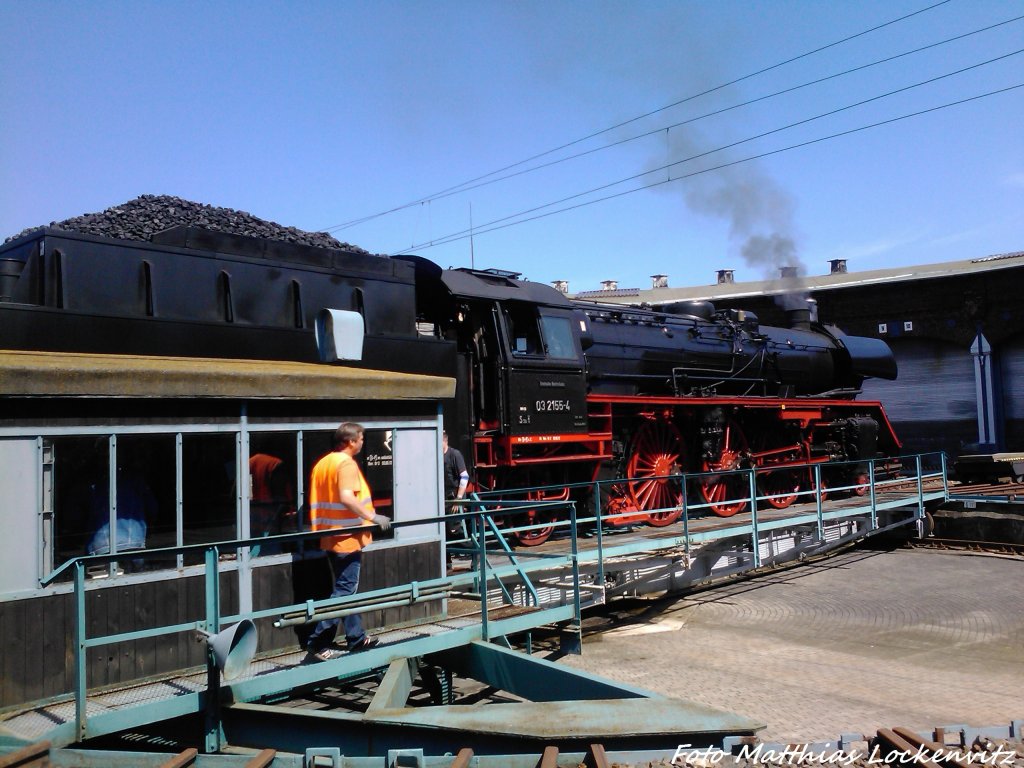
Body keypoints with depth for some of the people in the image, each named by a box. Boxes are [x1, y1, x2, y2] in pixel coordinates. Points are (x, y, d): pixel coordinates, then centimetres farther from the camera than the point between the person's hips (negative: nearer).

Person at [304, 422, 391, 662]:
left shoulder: (322, 464, 12)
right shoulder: (347, 463, -14)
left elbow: (318, 500, 18)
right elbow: (347, 498, -27)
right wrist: (373, 517, -23)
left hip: (330, 538, 9)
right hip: (347, 537, -9)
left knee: (346, 589, 16)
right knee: (344, 591, -5)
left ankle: (356, 639, 24)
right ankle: (317, 644, -6)